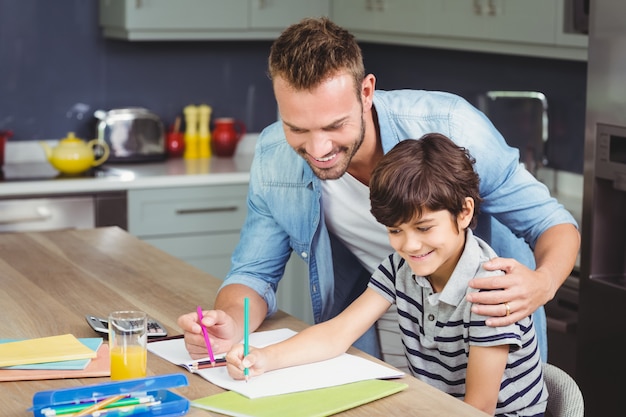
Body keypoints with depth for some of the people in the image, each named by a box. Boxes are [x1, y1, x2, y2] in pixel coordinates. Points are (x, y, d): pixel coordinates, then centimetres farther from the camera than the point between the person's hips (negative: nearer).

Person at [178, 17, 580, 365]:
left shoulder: (450, 128, -29)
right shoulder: (274, 158, -18)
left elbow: (549, 221, -19)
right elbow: (255, 272, -7)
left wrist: (542, 284, -42)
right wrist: (230, 323, -31)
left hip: (491, 308, -1)